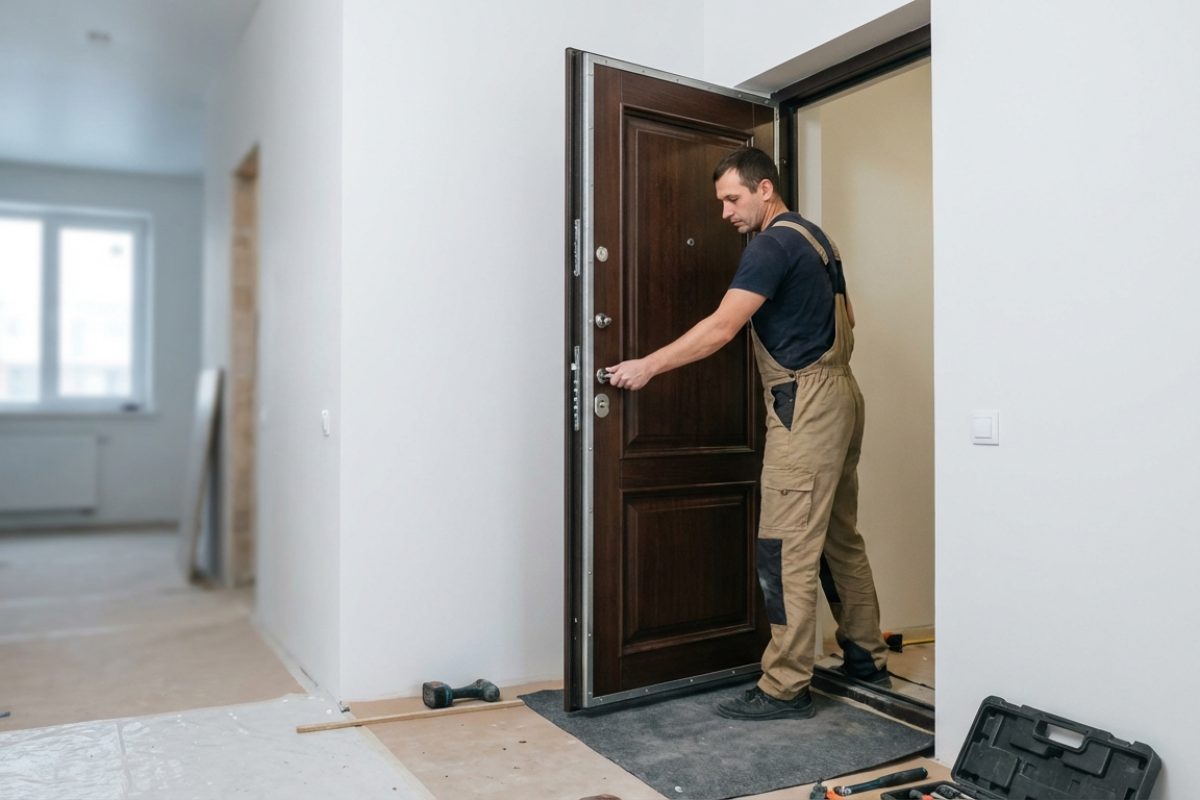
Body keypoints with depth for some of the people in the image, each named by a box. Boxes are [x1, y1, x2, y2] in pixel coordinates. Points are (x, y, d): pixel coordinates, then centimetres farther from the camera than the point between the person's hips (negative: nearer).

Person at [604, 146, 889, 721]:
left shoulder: (773, 244, -13)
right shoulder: (811, 237, 18)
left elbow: (721, 328, -20)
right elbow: (842, 319, 23)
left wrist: (647, 367, -17)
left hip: (806, 404, -10)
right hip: (837, 395, 10)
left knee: (787, 548, -8)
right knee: (839, 538, 16)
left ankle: (785, 687, -2)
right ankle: (866, 658, 27)